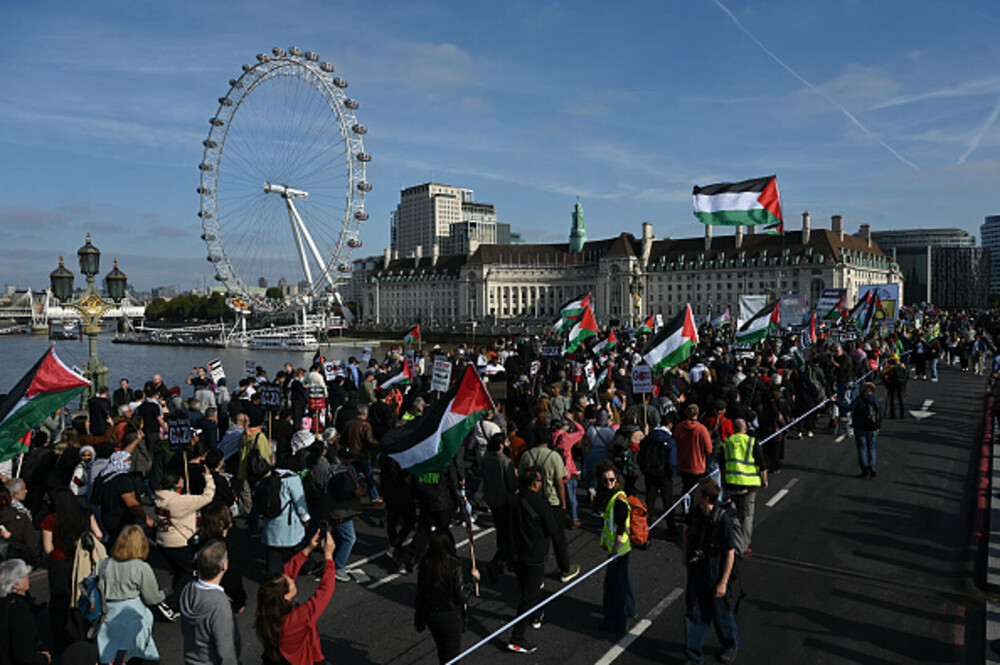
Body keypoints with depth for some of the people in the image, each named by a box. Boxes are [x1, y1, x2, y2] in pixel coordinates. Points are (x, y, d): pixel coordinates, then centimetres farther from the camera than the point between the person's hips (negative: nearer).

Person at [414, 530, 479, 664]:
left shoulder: (425, 565, -10)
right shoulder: (454, 566, -24)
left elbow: (420, 594, -1)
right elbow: (461, 597, -19)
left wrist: (418, 620, 12)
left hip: (430, 616, 5)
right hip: (450, 618, -5)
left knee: (442, 652, 26)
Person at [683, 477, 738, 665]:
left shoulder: (722, 523, -26)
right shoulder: (694, 513, -9)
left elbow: (730, 554, -19)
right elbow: (687, 532, 13)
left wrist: (723, 582, -16)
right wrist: (685, 555, 6)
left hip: (715, 578, -5)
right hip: (695, 574, 5)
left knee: (721, 614, 17)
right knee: (693, 614, 11)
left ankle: (731, 646, 44)